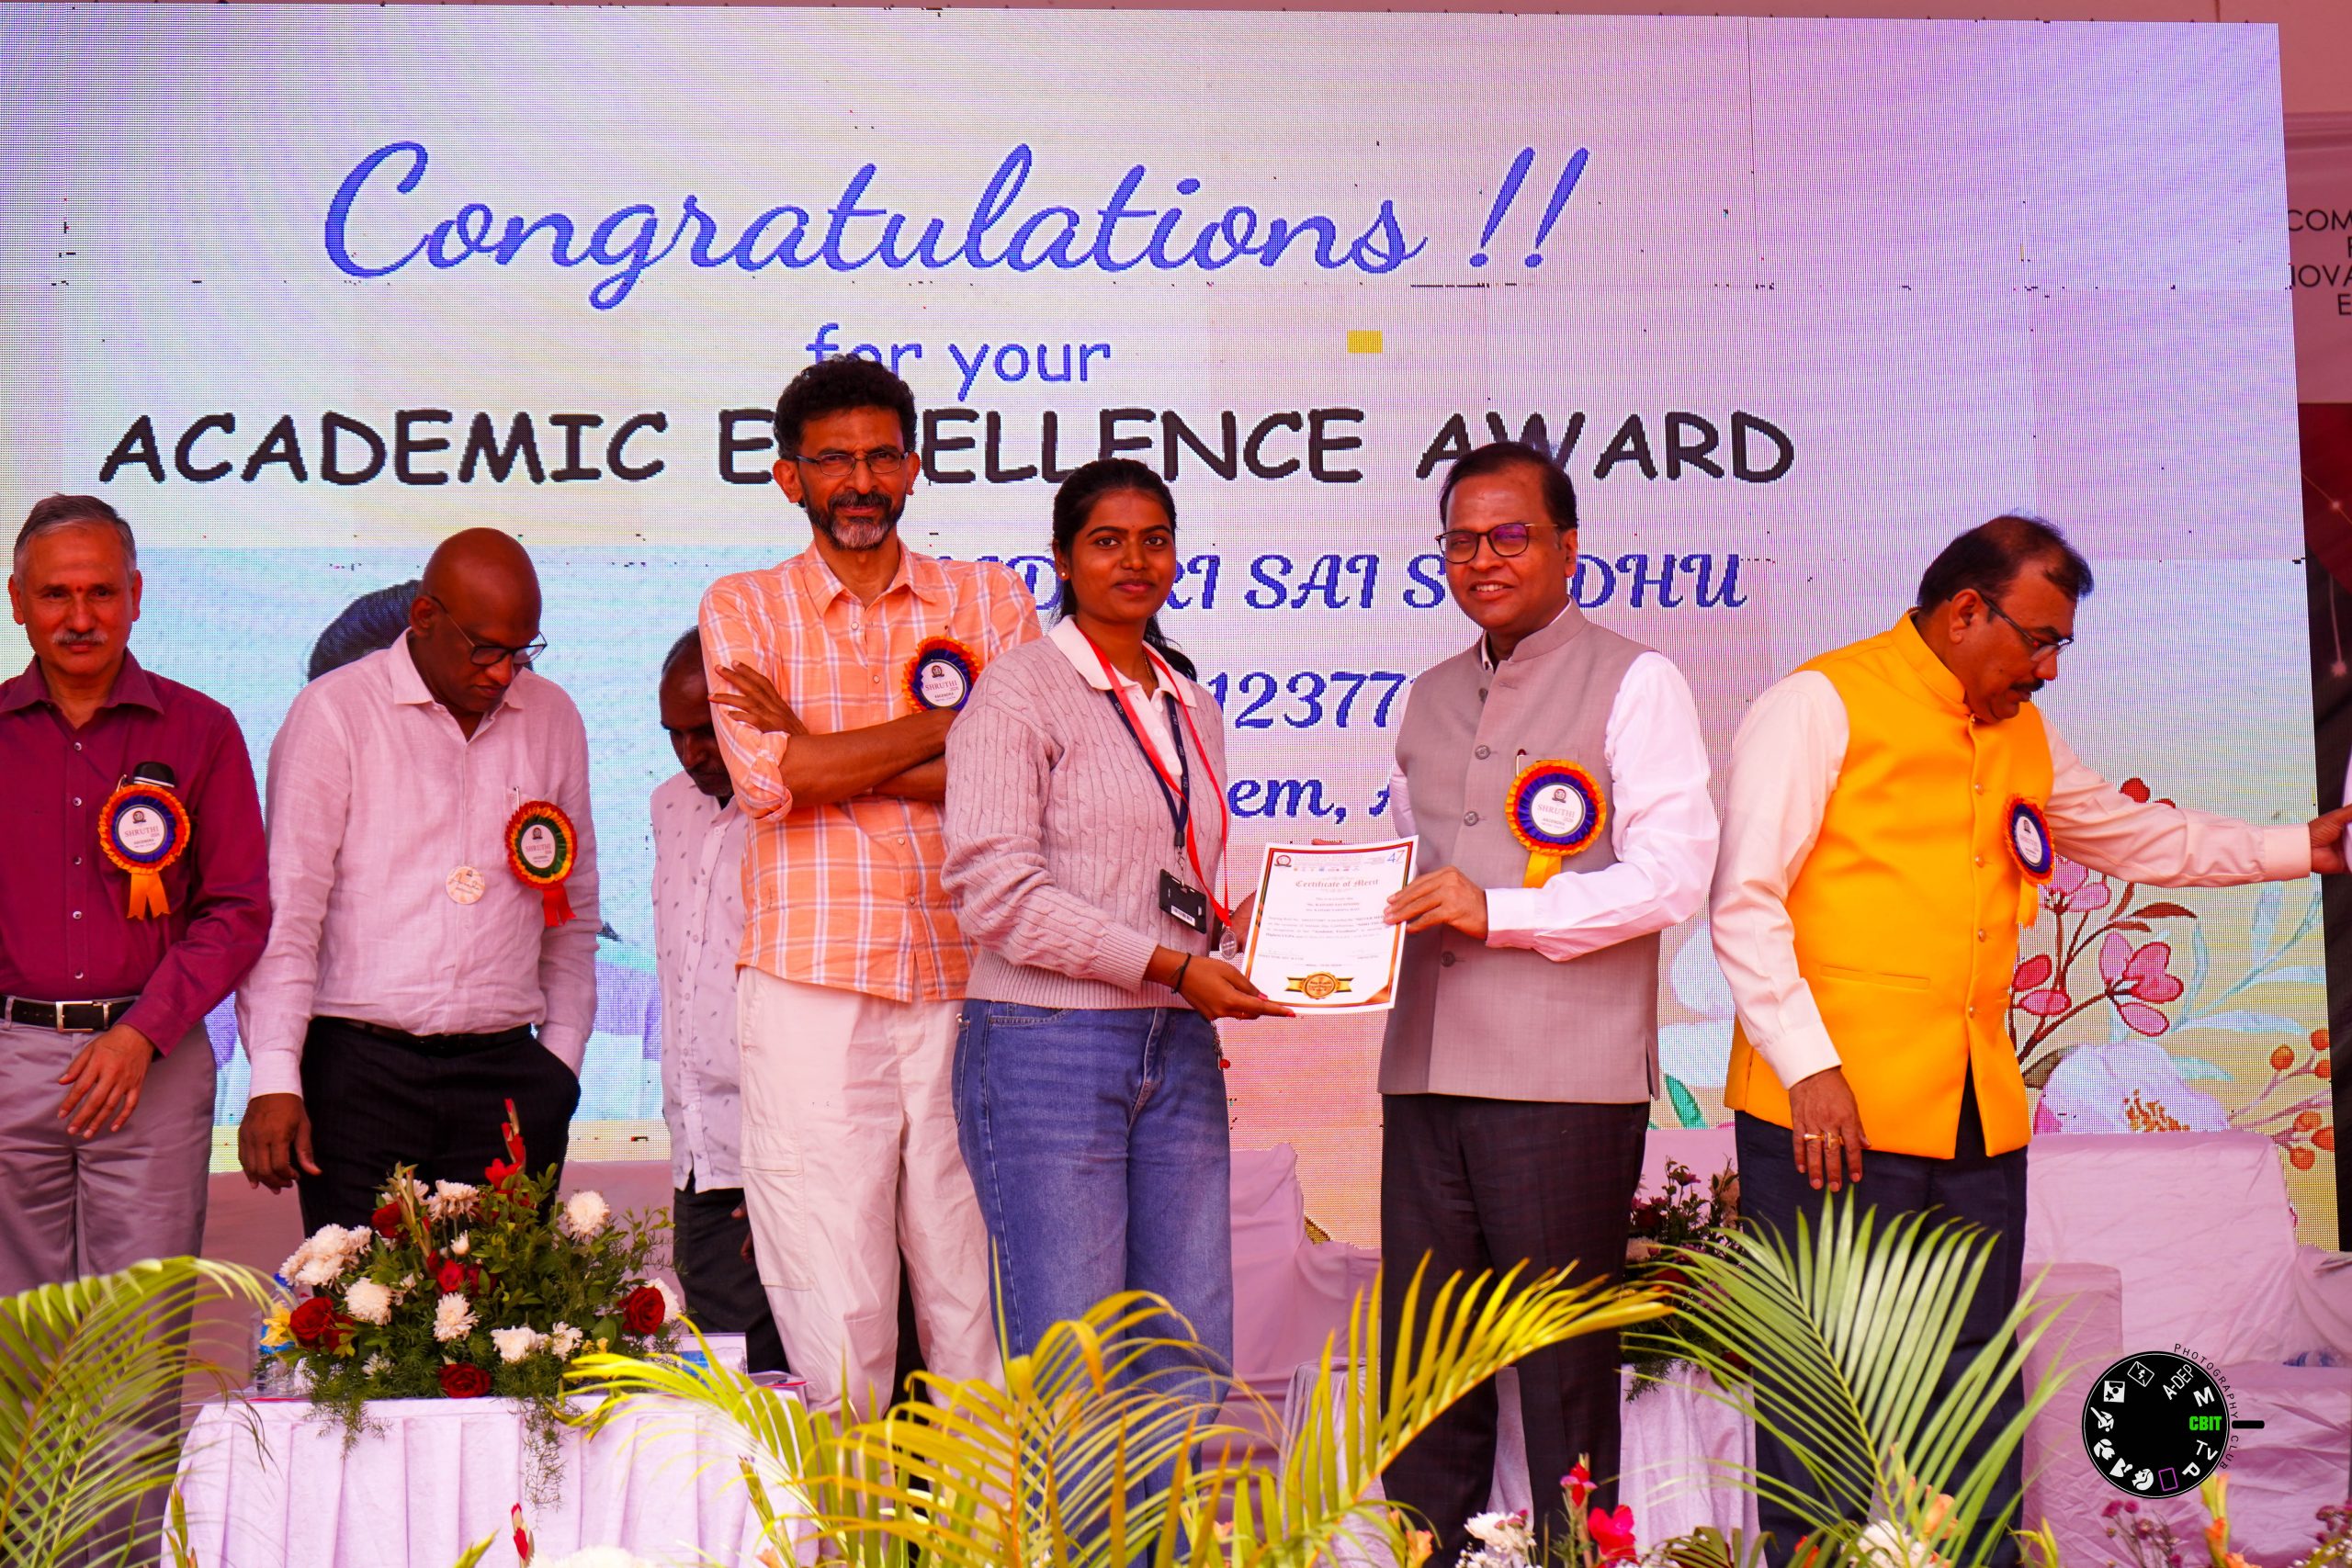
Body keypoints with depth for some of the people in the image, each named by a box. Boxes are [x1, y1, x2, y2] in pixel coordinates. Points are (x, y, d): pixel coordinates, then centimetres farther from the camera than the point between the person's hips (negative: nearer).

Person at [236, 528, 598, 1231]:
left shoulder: (552, 719, 13)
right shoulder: (334, 713, 0)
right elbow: (286, 908, -4)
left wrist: (561, 1058, 14)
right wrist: (274, 1077, -12)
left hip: (503, 1072, 3)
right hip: (359, 1073, -3)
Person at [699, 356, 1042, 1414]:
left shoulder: (989, 601, 13)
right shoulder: (744, 609, 10)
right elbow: (768, 778, -7)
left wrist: (829, 757, -8)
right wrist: (953, 722, -5)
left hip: (965, 981, 2)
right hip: (811, 986, -1)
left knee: (976, 1299, 2)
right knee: (833, 1307, -3)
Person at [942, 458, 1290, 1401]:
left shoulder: (1192, 709, 18)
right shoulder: (1018, 694, -3)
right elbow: (995, 890, -13)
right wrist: (1168, 965, -15)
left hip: (1179, 1051, 6)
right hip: (1048, 1046, -6)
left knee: (1192, 1362, 5)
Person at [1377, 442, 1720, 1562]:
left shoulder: (1634, 682, 1)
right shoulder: (1431, 698, 20)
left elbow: (1673, 873, -10)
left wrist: (1499, 911, -17)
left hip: (1564, 1082, -6)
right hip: (1427, 1075, 6)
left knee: (1563, 1368, -1)